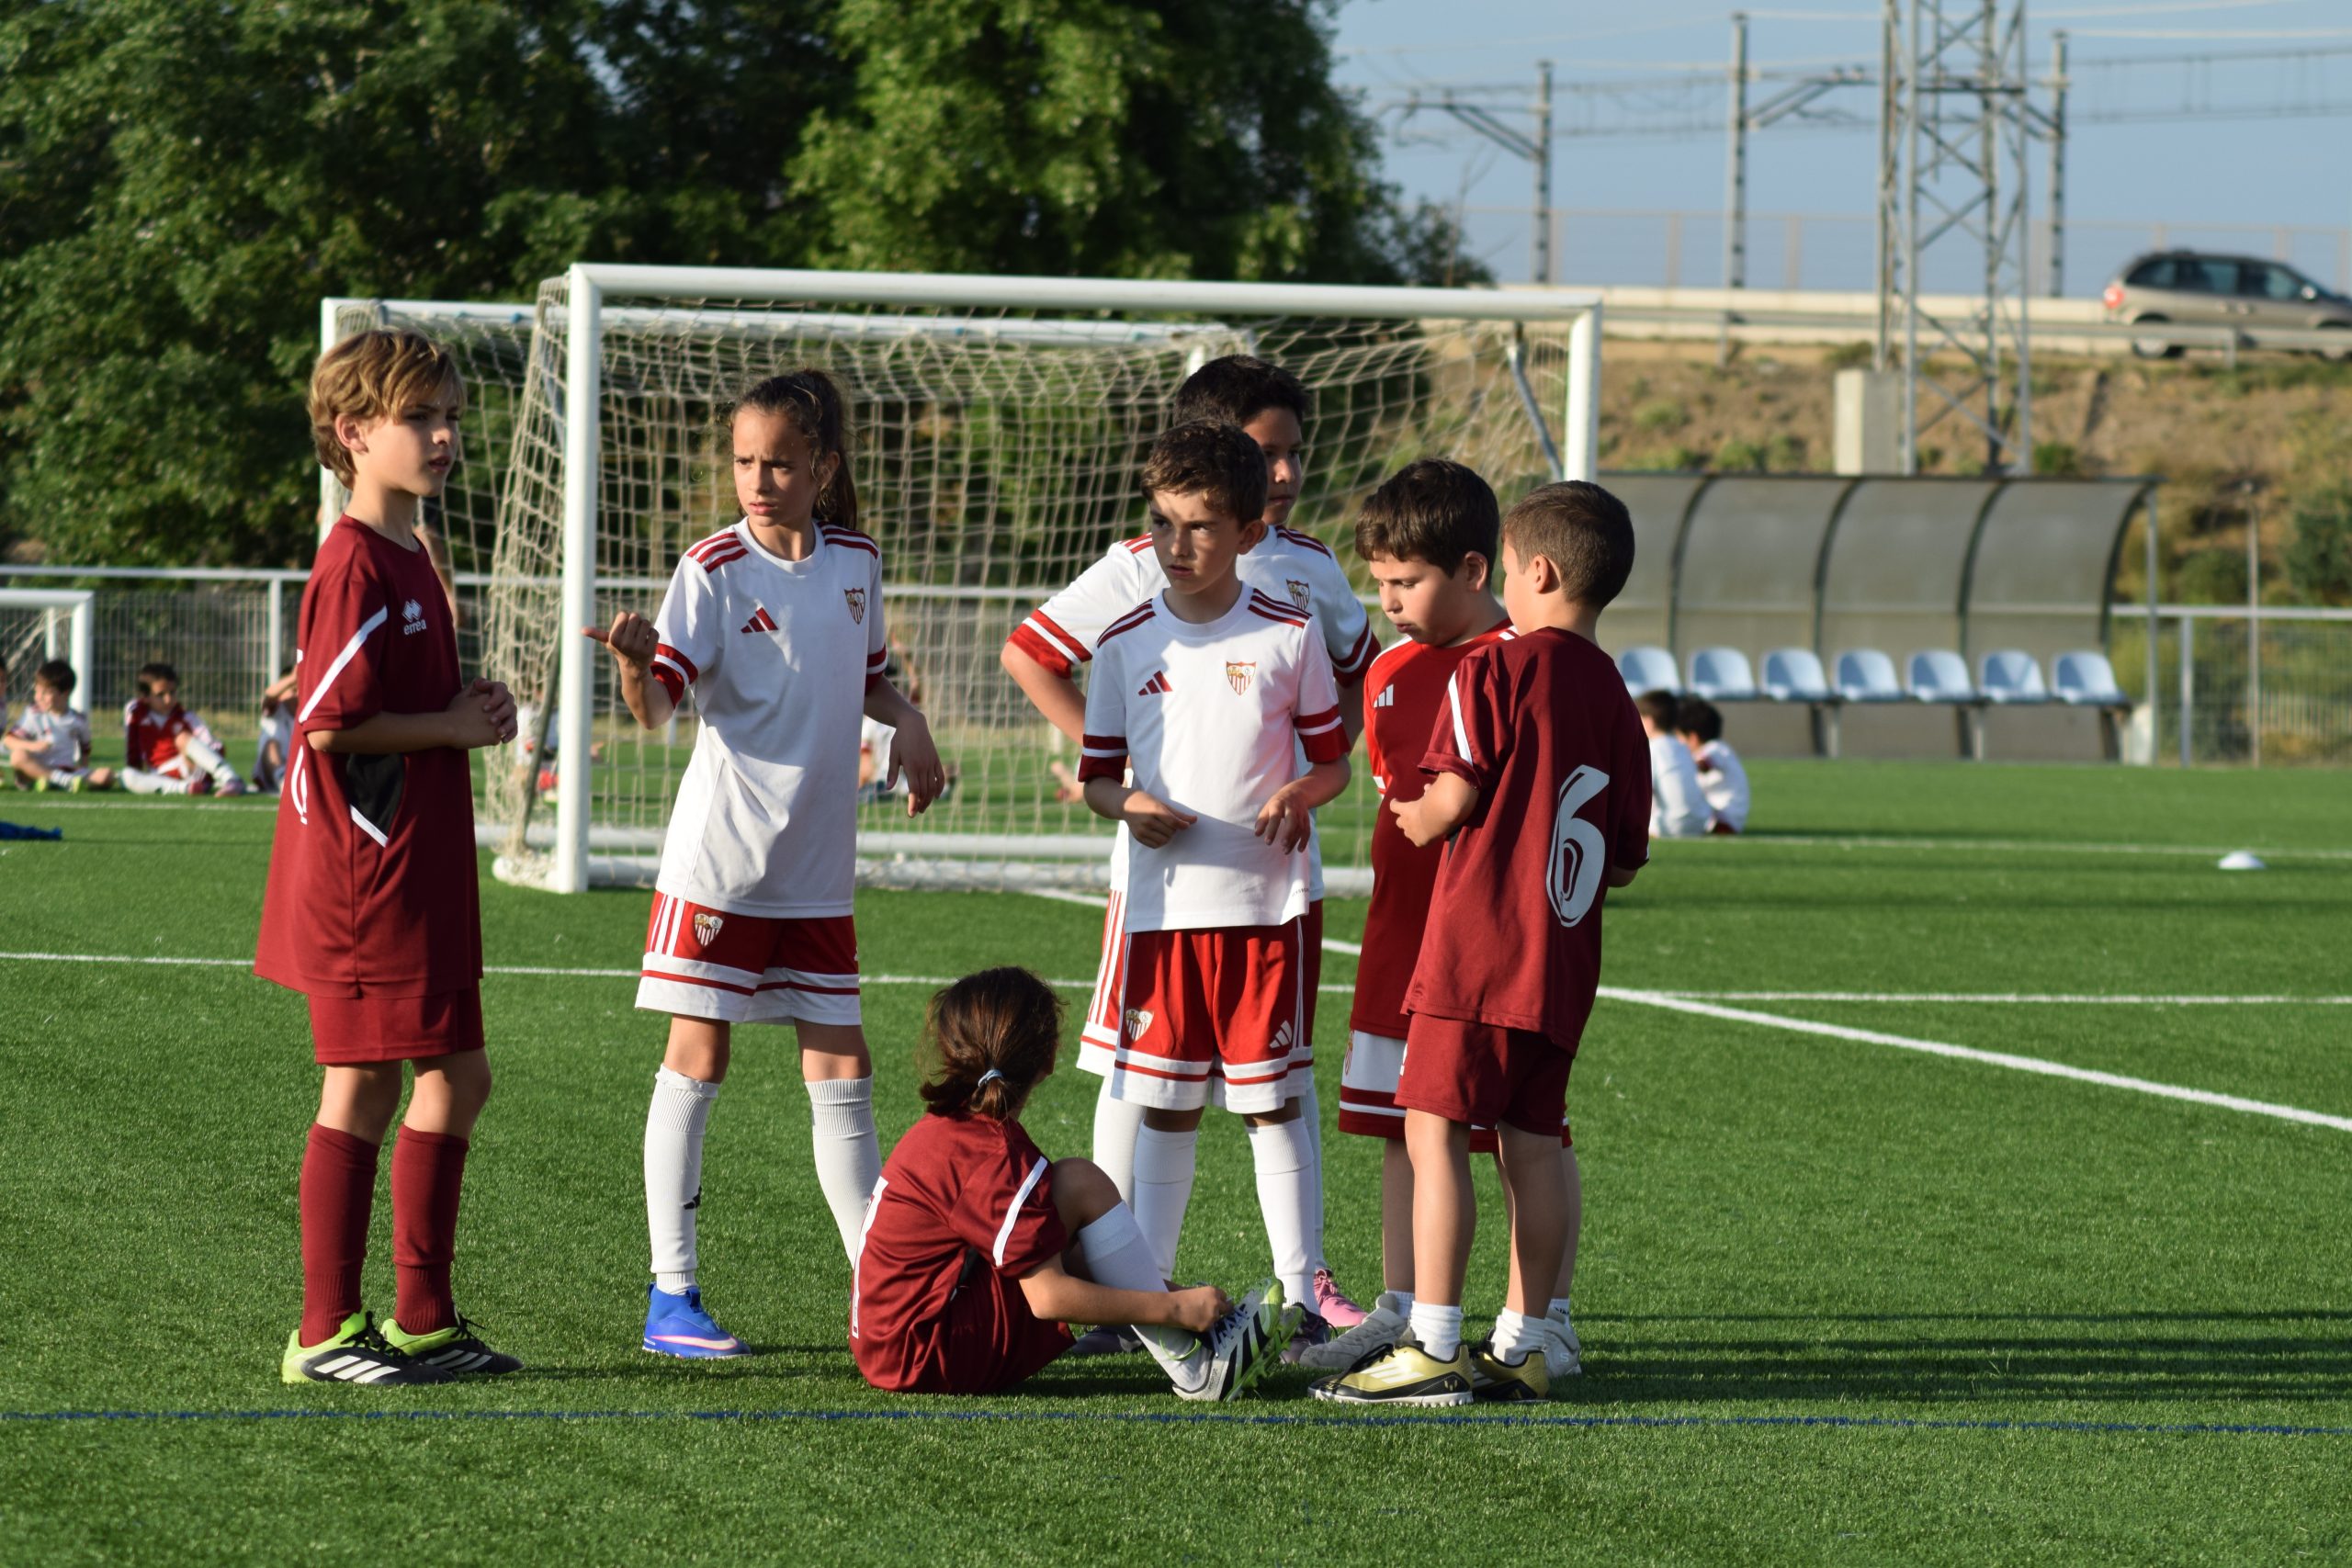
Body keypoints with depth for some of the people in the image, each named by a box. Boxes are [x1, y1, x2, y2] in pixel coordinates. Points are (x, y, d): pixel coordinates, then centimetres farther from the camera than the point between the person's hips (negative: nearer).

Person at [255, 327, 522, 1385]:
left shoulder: (410, 560, 16)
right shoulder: (357, 564, -15)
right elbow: (327, 721, -22)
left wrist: (469, 711, 7)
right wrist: (451, 726, -14)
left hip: (421, 876, 10)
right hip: (361, 879, -10)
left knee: (457, 1077, 13)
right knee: (361, 1089, -5)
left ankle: (423, 1318, 21)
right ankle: (325, 1334, 2)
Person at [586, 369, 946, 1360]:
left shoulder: (855, 562, 7)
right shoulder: (715, 570, -9)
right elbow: (658, 705, -18)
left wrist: (908, 722, 6)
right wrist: (637, 664, -40)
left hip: (817, 870, 5)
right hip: (720, 858, -5)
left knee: (842, 1071, 6)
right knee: (698, 1060, -2)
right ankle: (671, 1296, 3)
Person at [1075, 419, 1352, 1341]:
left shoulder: (1287, 637, 1)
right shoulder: (1126, 644, 5)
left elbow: (1333, 760, 7)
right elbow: (1096, 774, 12)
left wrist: (1299, 792, -14)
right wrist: (1128, 804, -10)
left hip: (1264, 904, -2)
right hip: (1162, 907, 2)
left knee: (1273, 1101, 0)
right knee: (1164, 1108, 6)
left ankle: (1299, 1292, 6)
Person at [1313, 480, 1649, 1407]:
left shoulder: (1495, 670, -7)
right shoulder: (1614, 697, 12)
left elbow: (1452, 796, -13)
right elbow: (1627, 862, 14)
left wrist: (1416, 819, 8)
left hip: (1478, 946, -7)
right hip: (1564, 958, 7)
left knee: (1435, 1131, -6)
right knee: (1532, 1143, 11)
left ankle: (1432, 1348, -10)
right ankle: (1521, 1346, 13)